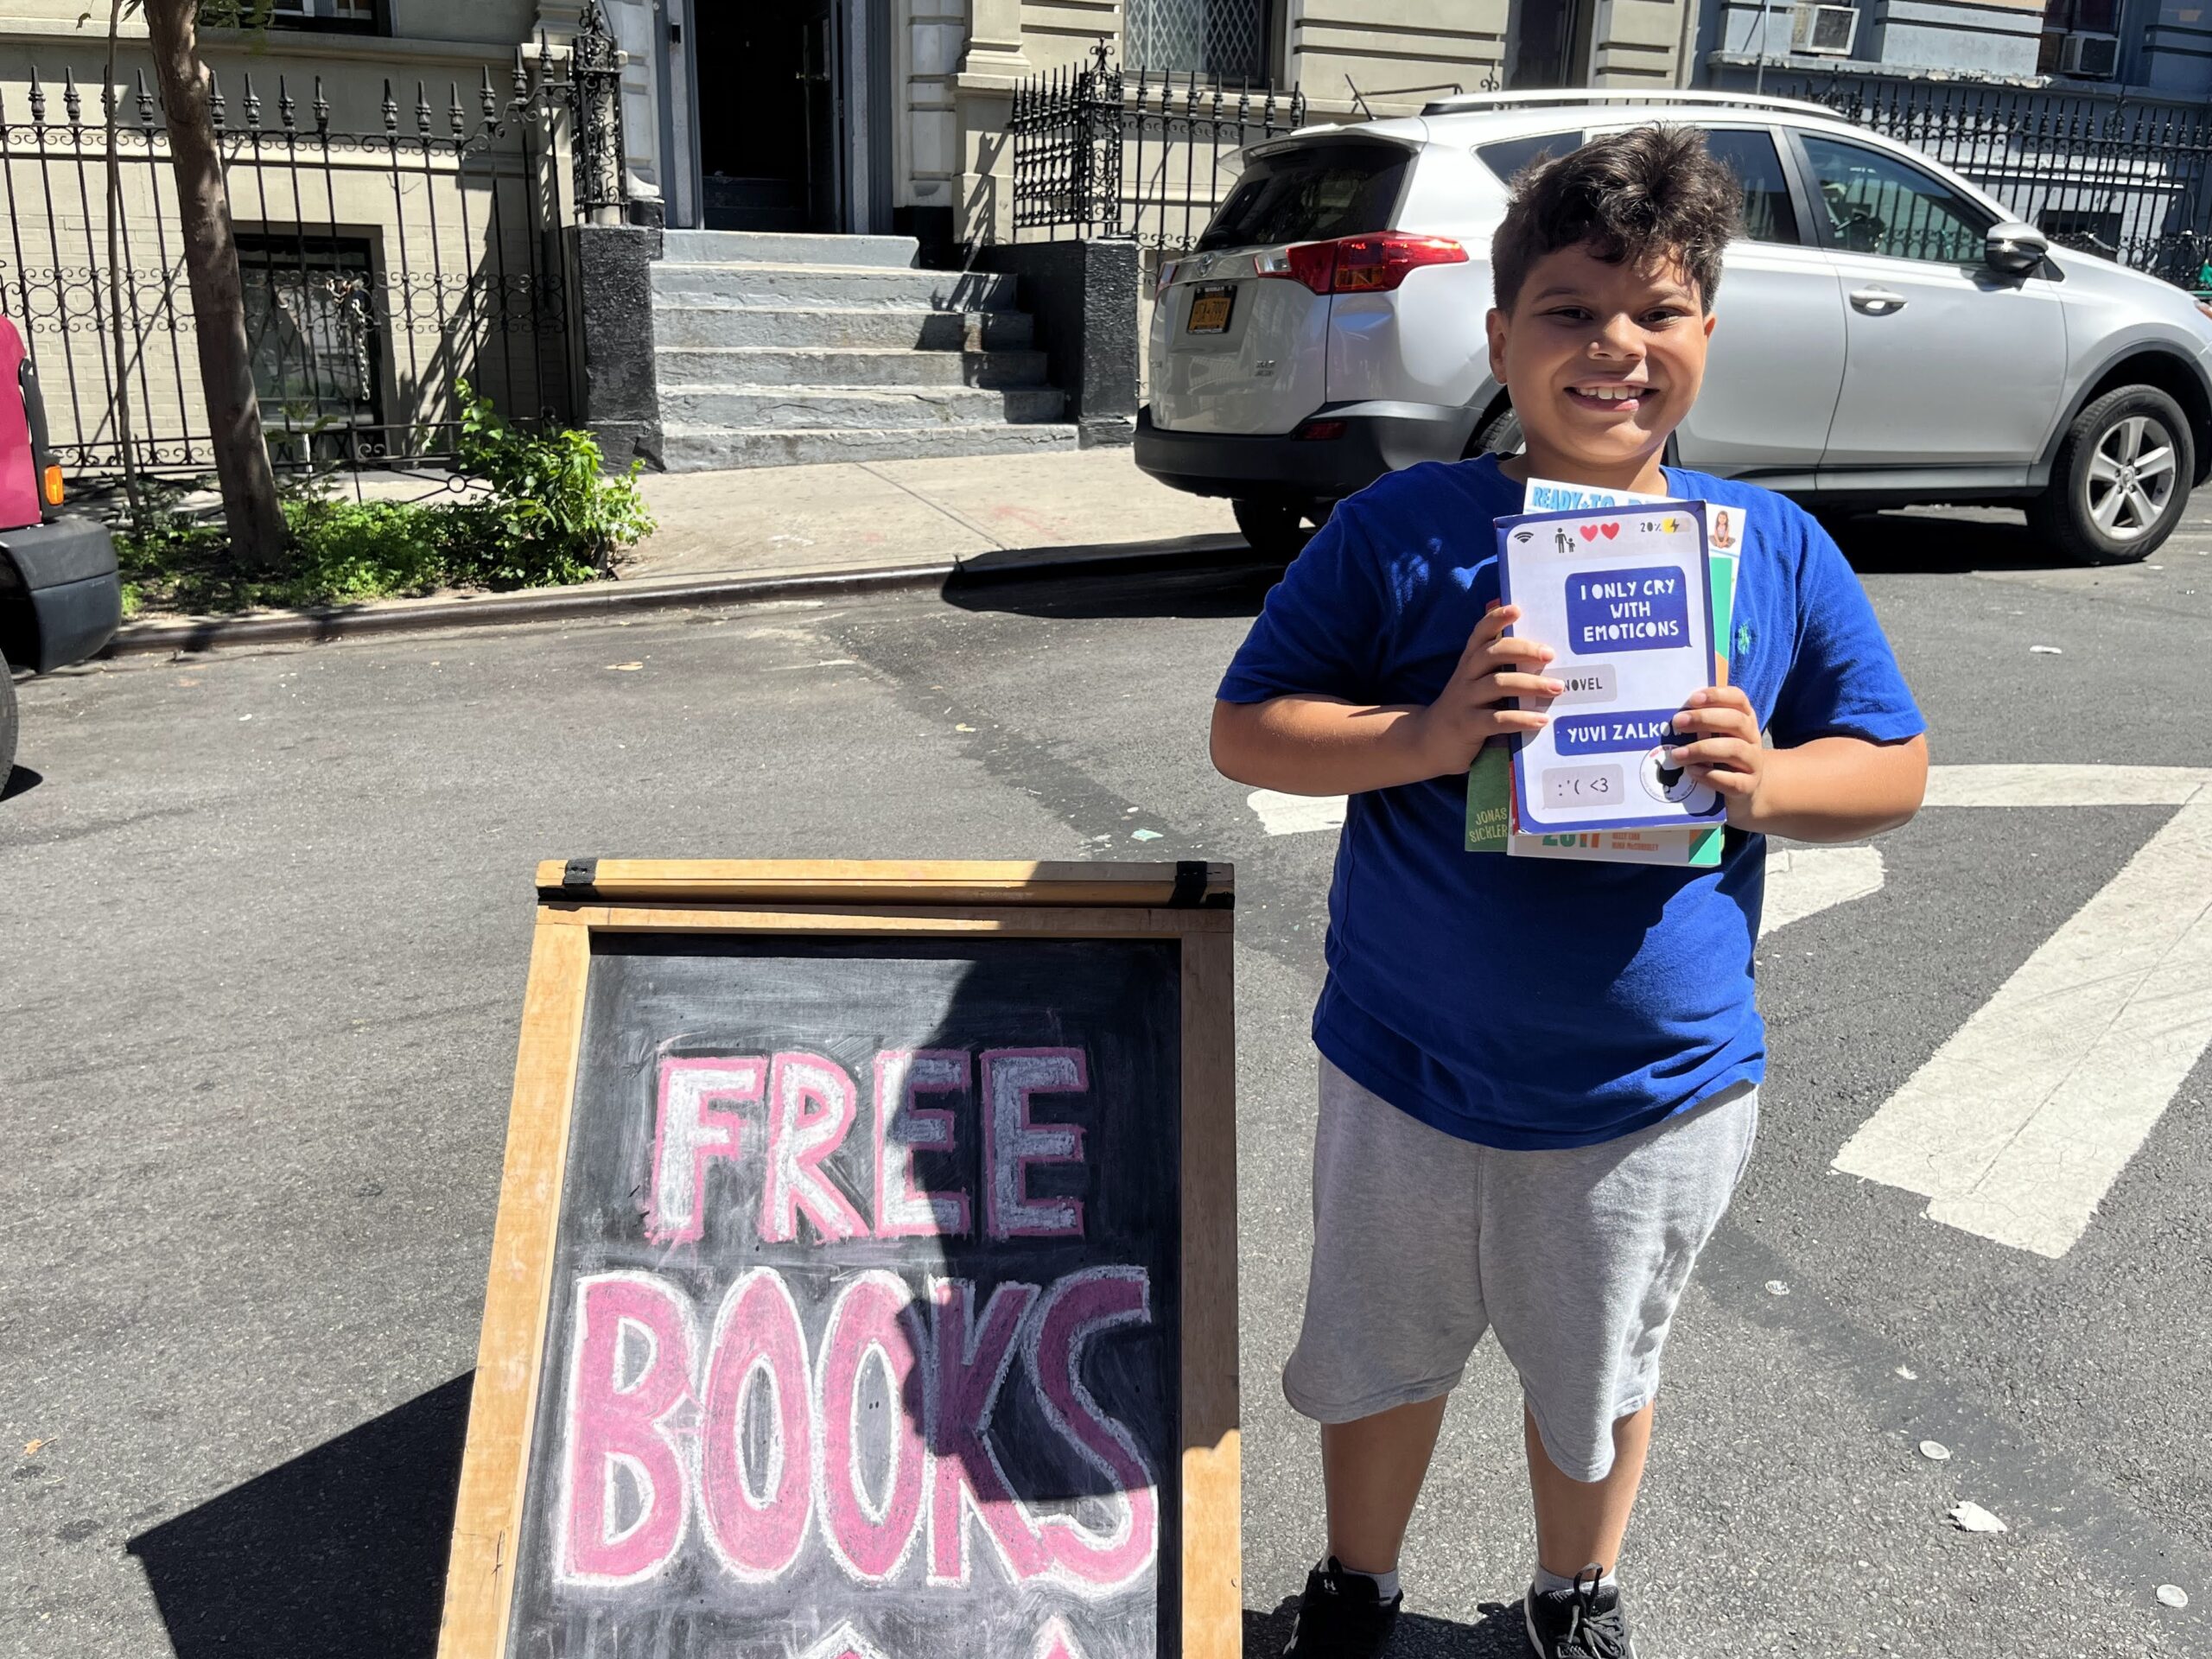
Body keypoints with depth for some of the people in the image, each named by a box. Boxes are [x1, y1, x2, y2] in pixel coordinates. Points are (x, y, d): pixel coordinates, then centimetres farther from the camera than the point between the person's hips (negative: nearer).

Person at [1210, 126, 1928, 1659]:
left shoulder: (1778, 551, -5)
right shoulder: (1402, 531, -11)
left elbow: (1897, 768, 2)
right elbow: (1246, 732, -10)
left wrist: (1770, 782, -20)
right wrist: (1425, 737, -27)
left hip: (1658, 1091, 1)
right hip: (1411, 1075, -1)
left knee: (1601, 1375, 23)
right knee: (1383, 1358, 21)